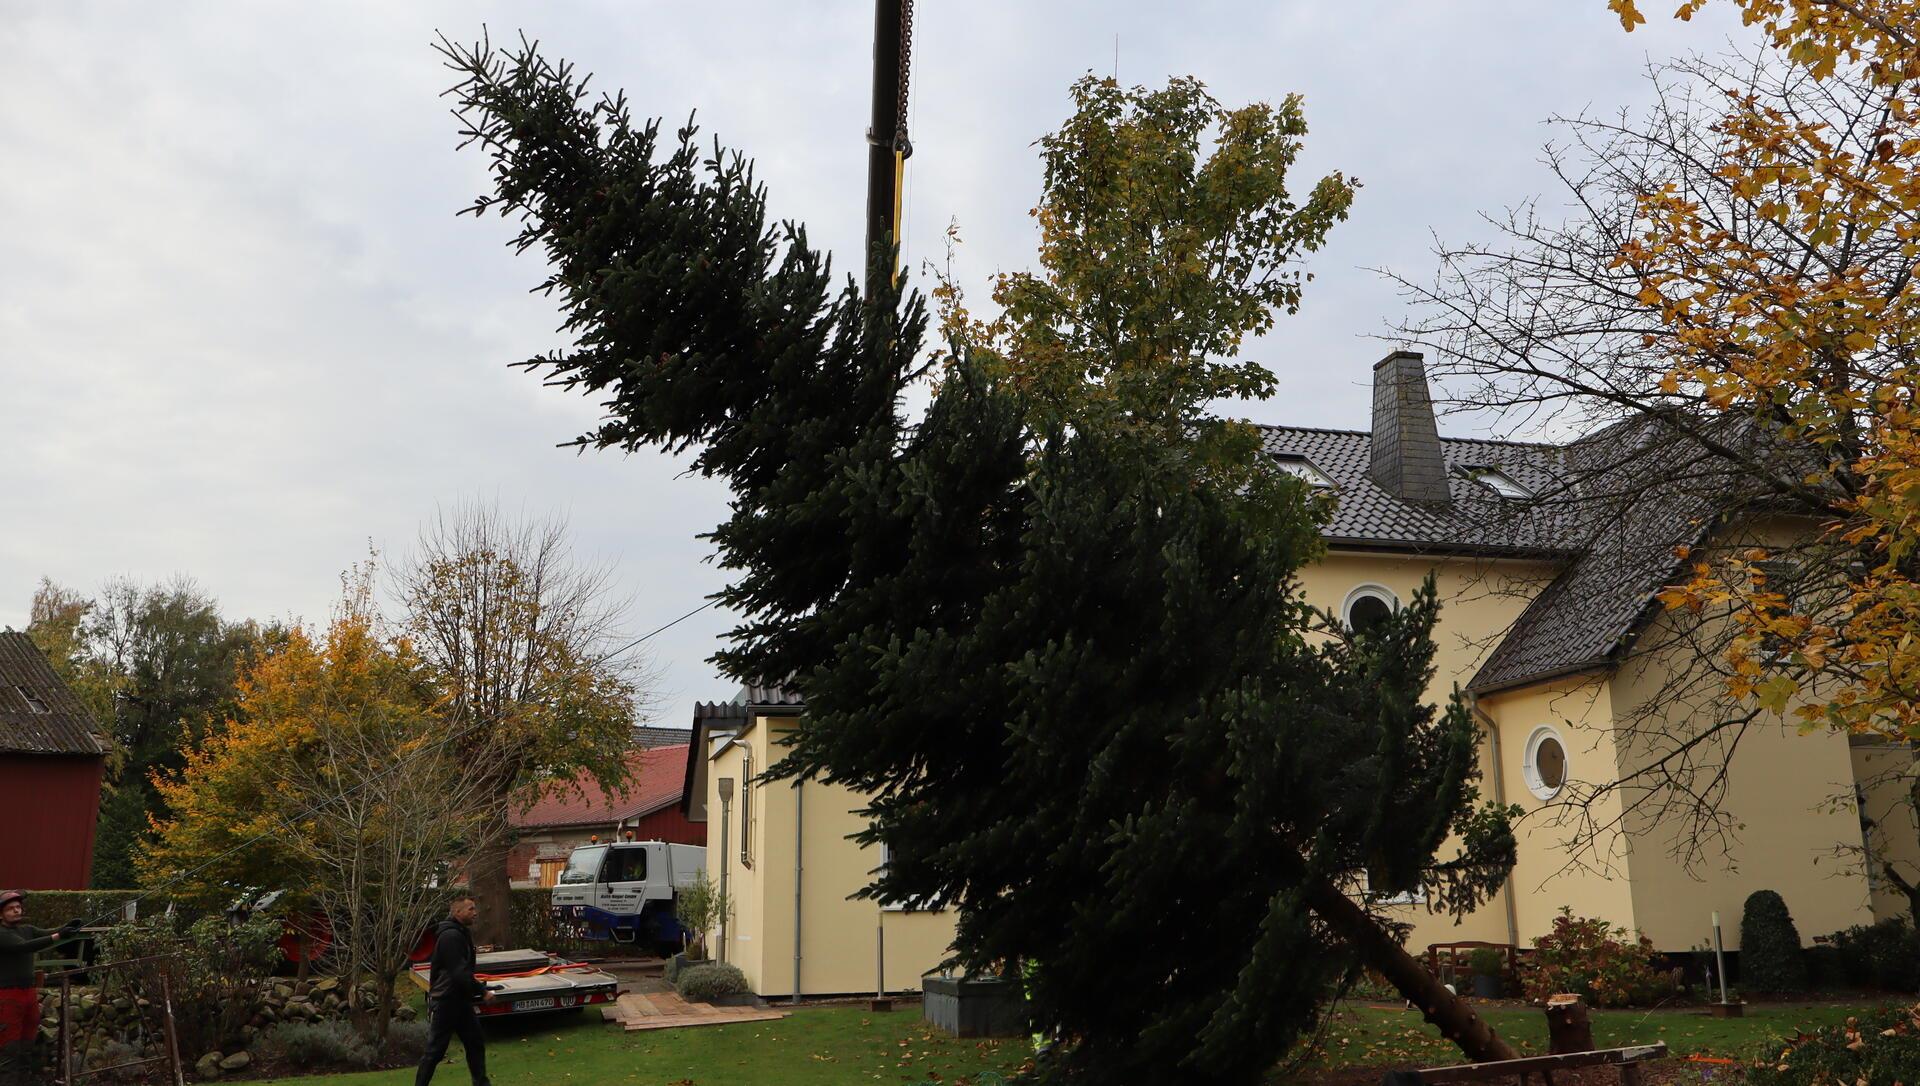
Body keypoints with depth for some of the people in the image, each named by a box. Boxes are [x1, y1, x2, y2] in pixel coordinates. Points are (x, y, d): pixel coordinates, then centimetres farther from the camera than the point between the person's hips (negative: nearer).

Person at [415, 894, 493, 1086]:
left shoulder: (460, 933, 12)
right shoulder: (451, 936, -21)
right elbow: (460, 972, -26)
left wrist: (478, 990, 12)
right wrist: (482, 991, -18)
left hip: (460, 1000, 10)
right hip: (445, 1002, -10)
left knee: (476, 1042, 14)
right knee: (435, 1051, 0)